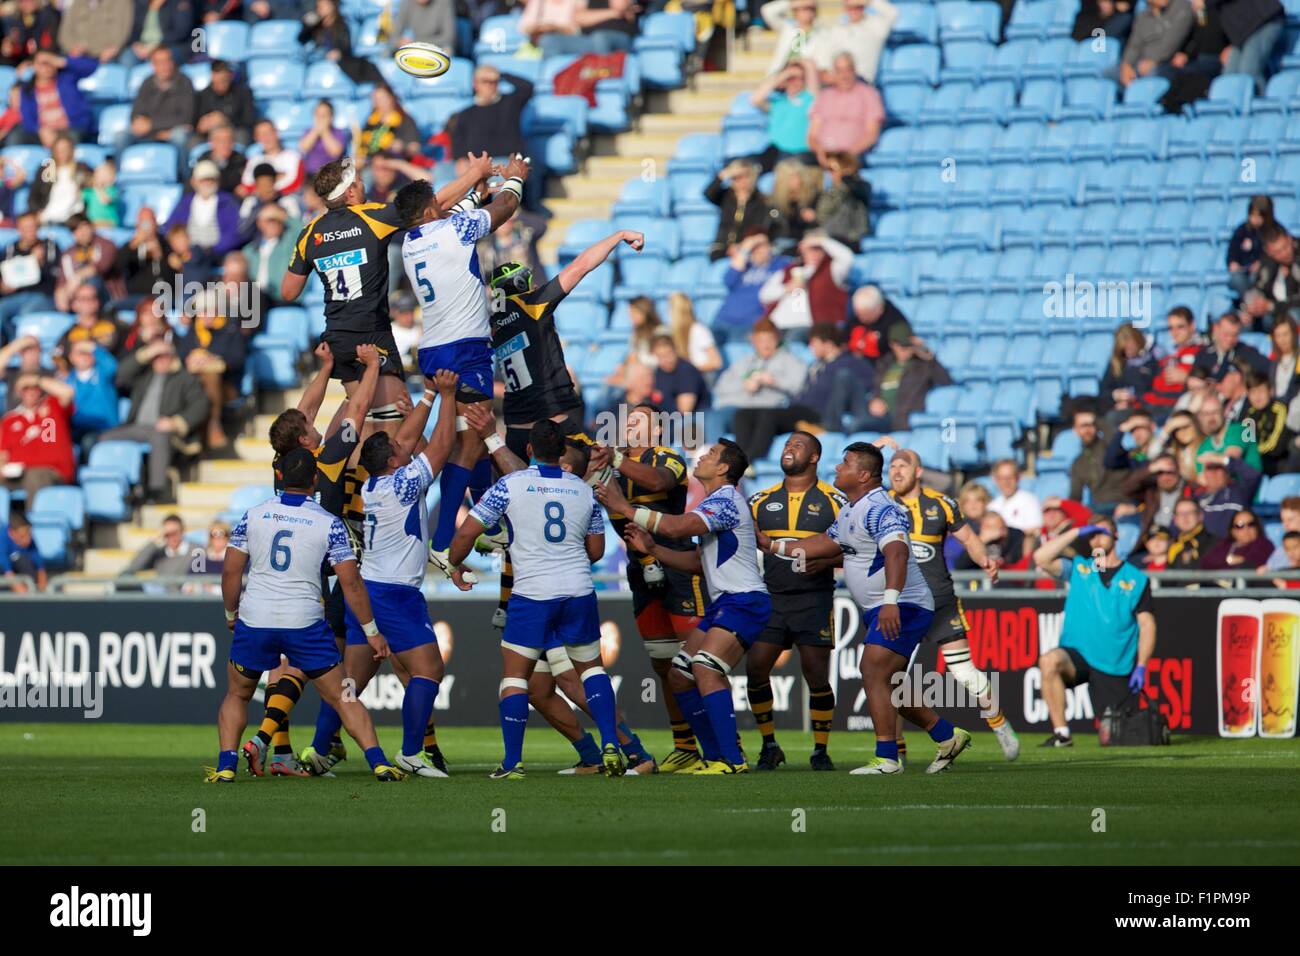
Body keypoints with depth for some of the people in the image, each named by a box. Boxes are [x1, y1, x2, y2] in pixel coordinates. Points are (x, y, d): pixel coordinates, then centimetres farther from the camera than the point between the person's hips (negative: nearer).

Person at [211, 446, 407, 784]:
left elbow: (230, 572, 4)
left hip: (255, 620, 1)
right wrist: (372, 632, 5)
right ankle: (379, 764, 0)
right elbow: (350, 582, -4)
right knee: (343, 698, 9)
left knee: (237, 695, 21)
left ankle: (226, 766, 8)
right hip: (305, 625, -1)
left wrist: (231, 613, 21)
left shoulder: (253, 516, 2)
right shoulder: (329, 524, -2)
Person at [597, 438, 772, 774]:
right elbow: (699, 563, 21)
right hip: (723, 603, 11)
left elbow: (677, 526, -26)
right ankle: (715, 757, 13)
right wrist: (652, 549, 10)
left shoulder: (725, 501, -13)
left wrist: (625, 508, -20)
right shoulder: (715, 503, 21)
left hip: (744, 601, -11)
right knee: (679, 676, 8)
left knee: (705, 669, -24)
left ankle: (732, 759, -24)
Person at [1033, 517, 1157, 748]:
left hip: (1115, 669, -1)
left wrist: (1141, 667, -8)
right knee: (1049, 661, -35)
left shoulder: (1137, 579, 6)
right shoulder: (1078, 568, 10)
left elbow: (1147, 624, 3)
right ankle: (1061, 734, -26)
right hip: (1077, 656, 1)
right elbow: (1041, 558, -4)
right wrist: (1077, 532, -3)